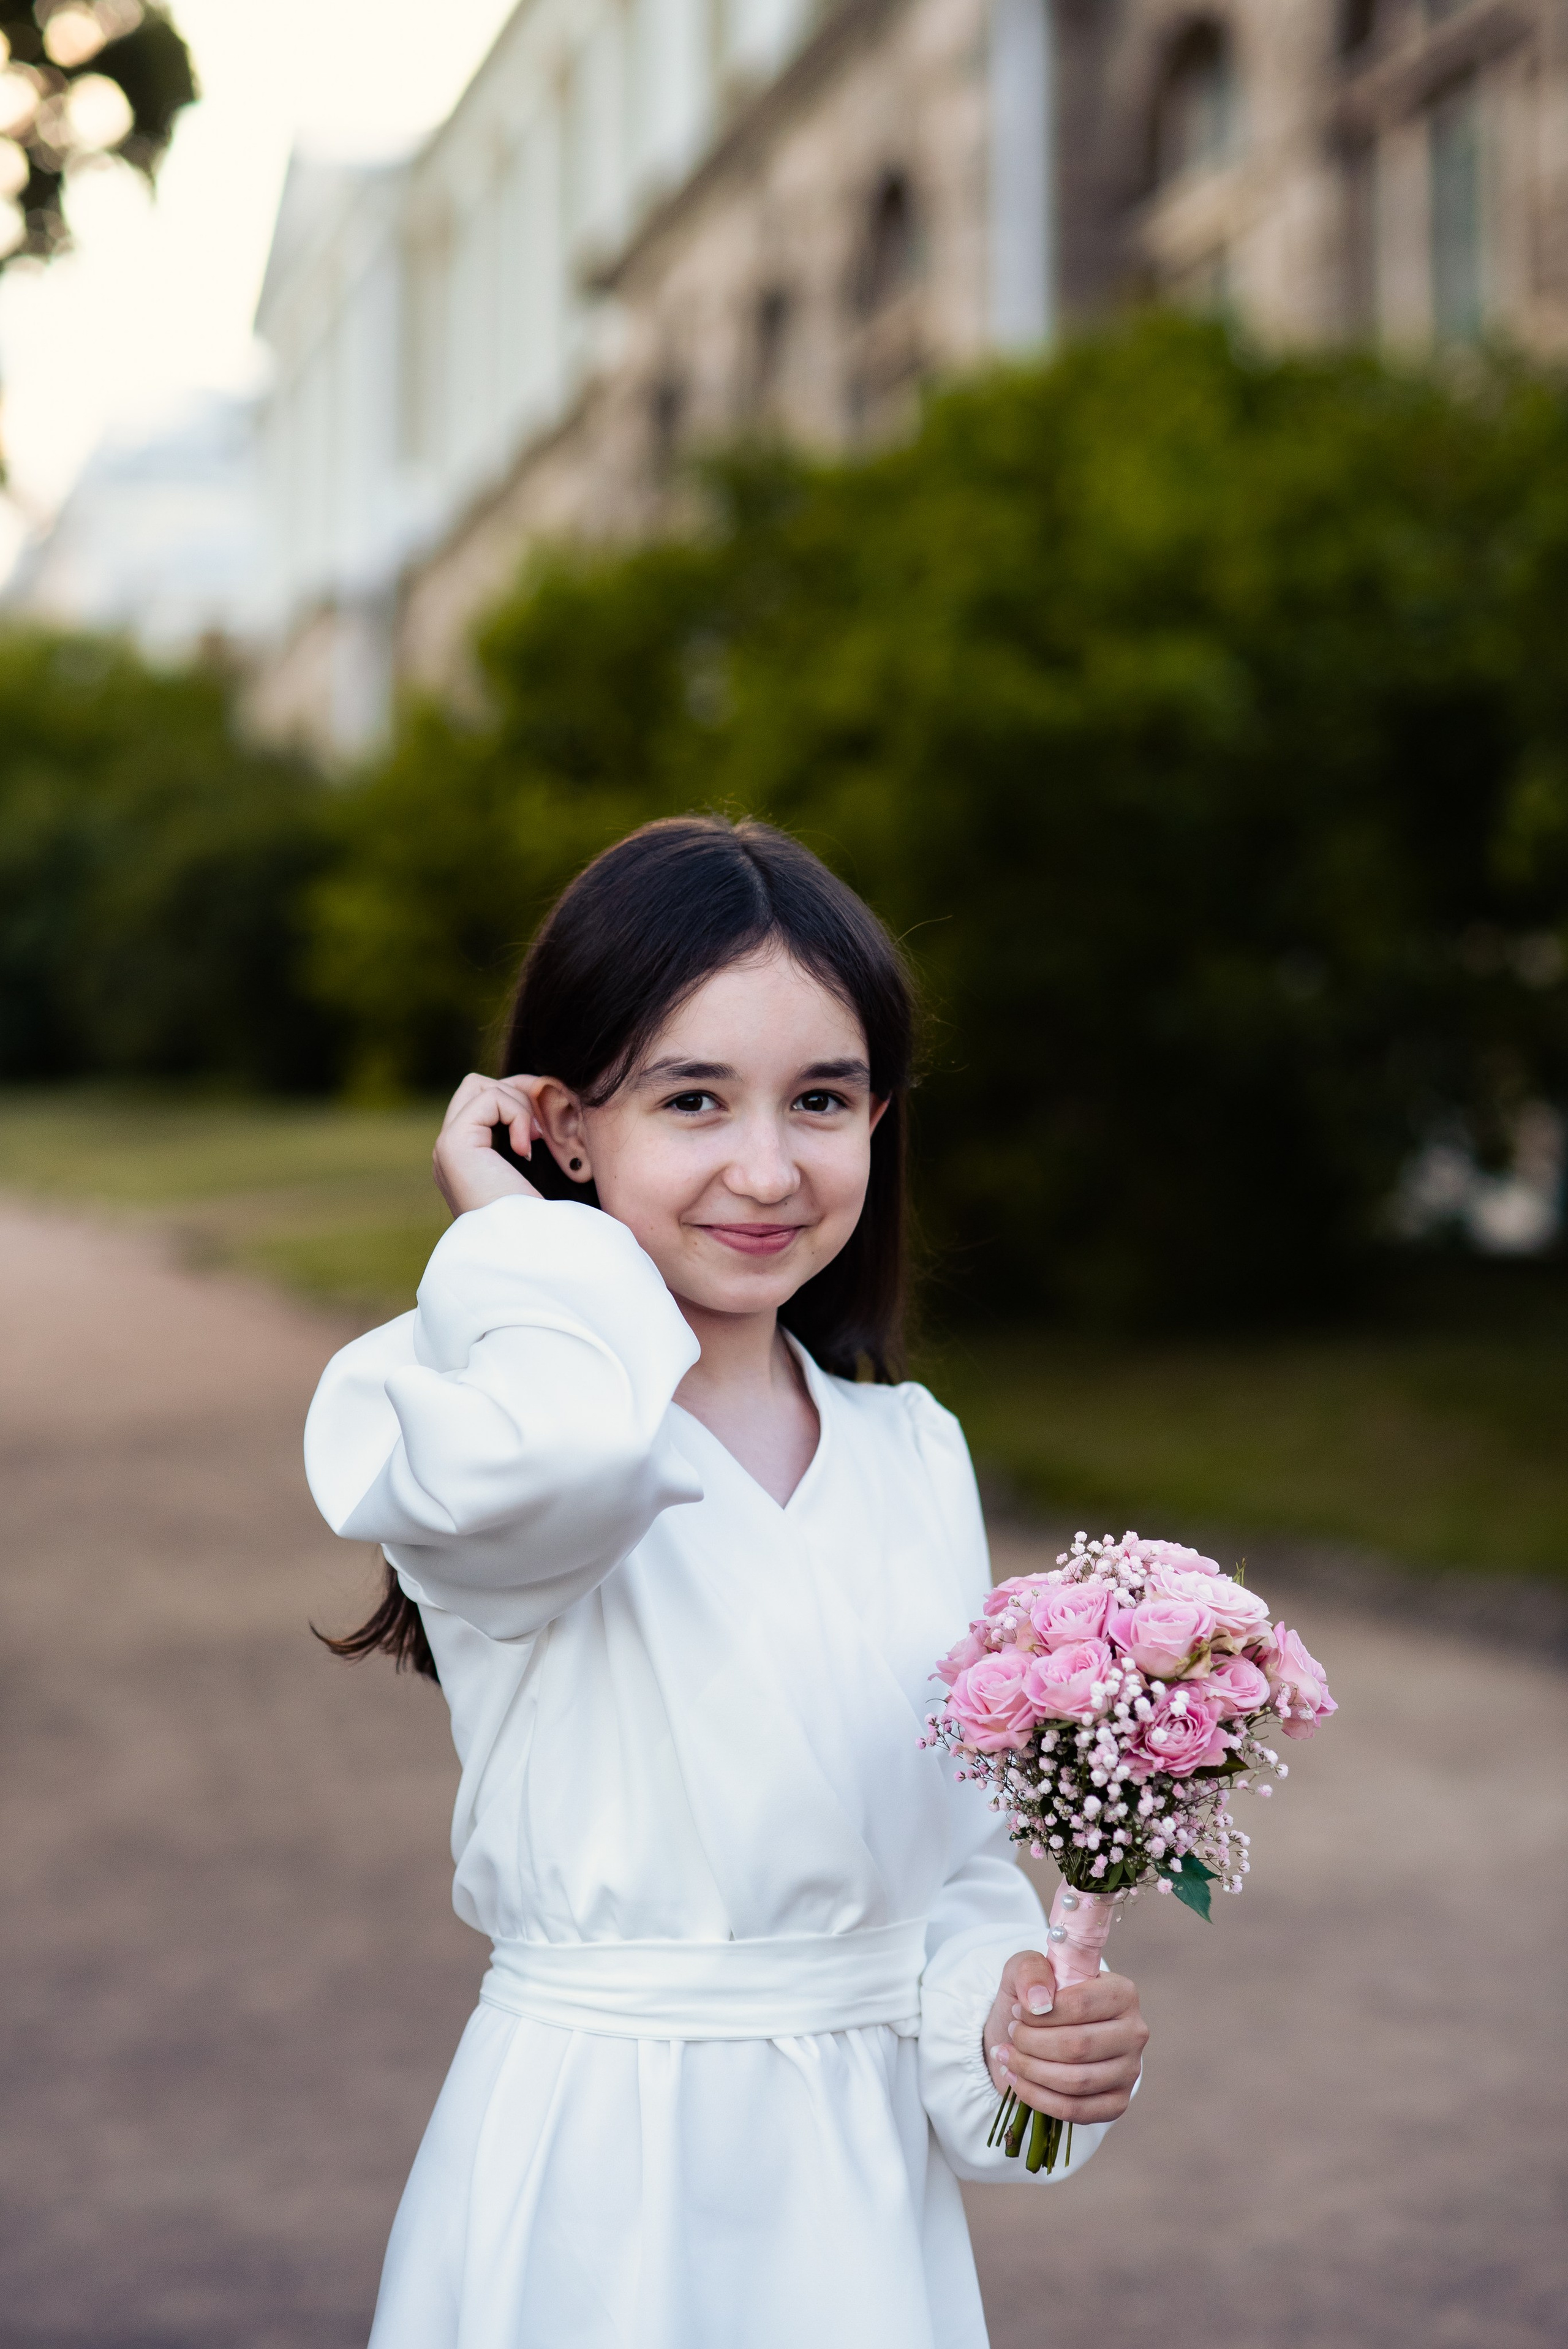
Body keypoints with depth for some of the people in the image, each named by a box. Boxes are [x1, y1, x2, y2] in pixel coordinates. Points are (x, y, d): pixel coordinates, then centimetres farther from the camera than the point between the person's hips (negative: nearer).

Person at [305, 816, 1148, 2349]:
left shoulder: (917, 1457, 5)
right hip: (596, 2174, -5)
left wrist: (1006, 2024, -9)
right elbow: (572, 1447, -39)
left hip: (871, 2177, 5)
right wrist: (516, 1232, -20)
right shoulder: (478, 1416, -13)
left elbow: (961, 1855, 12)